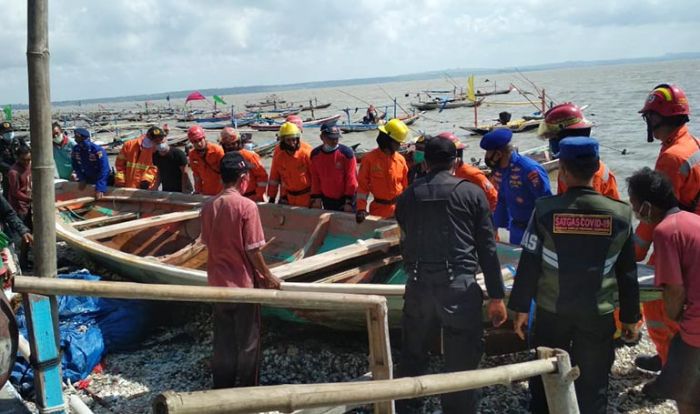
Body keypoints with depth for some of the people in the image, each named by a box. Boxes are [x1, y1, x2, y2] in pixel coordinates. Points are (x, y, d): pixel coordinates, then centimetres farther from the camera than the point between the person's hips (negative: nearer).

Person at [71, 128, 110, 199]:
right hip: (87, 180, 6)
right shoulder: (75, 150, -12)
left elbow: (104, 170, -35)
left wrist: (100, 189, -39)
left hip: (102, 180, -6)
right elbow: (76, 166, 3)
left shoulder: (98, 150, -31)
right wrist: (82, 179, -12)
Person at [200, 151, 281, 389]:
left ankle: (222, 389, 27)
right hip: (243, 283, -5)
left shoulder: (208, 206, -2)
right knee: (247, 342, 11)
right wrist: (268, 276, -2)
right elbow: (253, 250, -16)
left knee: (222, 341, 16)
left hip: (218, 282, 5)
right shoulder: (246, 206, -18)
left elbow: (208, 244, 7)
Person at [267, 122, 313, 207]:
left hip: (306, 197, -3)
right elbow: (274, 177, 4)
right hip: (287, 197, 3)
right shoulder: (279, 154, -7)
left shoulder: (306, 152, -18)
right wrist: (271, 198, 7)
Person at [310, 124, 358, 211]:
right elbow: (315, 179, 6)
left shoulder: (346, 153, -16)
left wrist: (349, 202, -14)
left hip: (345, 199, -4)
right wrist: (316, 198, 3)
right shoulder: (315, 154, -3)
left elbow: (351, 179, -14)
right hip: (327, 200, 4)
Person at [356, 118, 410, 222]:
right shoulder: (370, 159, -9)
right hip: (379, 209, -3)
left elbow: (406, 184, 7)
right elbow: (362, 184, -8)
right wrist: (361, 208, -15)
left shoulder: (400, 159, 1)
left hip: (399, 208, 3)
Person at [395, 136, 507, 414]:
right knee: (461, 363, 6)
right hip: (460, 286, -3)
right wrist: (496, 296, 3)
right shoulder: (472, 193, 1)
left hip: (418, 286, 3)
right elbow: (487, 249, -1)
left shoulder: (408, 195, 8)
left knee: (411, 357, 18)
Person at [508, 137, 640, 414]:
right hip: (599, 313, 0)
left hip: (551, 310, 0)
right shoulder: (621, 214, -8)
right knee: (593, 384, 13)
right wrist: (630, 317, 11)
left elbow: (529, 264, -8)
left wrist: (521, 308, 2)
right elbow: (627, 273, 0)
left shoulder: (545, 209, -12)